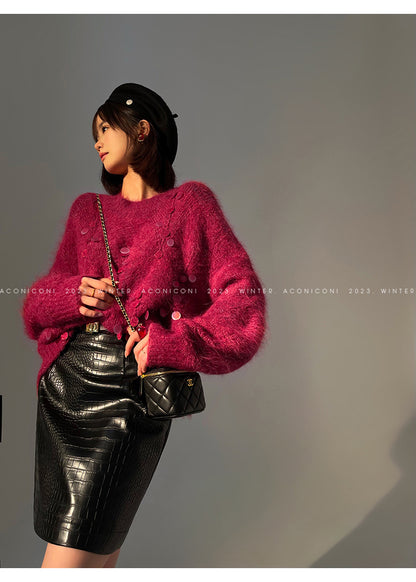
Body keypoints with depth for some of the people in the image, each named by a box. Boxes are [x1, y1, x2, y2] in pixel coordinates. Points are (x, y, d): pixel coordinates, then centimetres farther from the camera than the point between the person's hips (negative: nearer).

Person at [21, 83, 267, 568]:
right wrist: (73, 296, -4)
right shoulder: (87, 210, 18)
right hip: (63, 380, 5)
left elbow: (244, 301, -5)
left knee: (67, 563, -7)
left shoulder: (189, 204, 4)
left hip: (131, 386, -5)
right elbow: (38, 302, 18)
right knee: (94, 559, 10)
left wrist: (167, 344, -15)